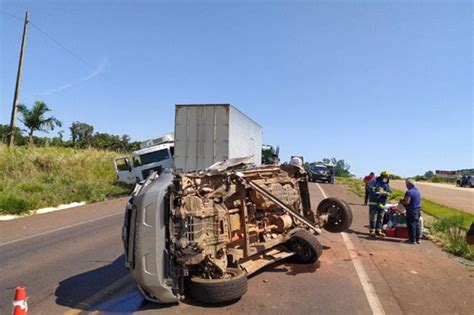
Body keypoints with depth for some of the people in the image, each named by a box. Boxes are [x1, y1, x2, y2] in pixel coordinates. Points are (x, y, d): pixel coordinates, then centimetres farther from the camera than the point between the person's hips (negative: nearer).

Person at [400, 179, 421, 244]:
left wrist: (401, 201, -4)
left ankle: (412, 240, 1)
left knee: (411, 225, -3)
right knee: (417, 224, 13)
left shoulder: (409, 192, -18)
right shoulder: (417, 191, 12)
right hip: (418, 210, 9)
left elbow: (407, 202, -24)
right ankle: (417, 239, 20)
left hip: (411, 211, -9)